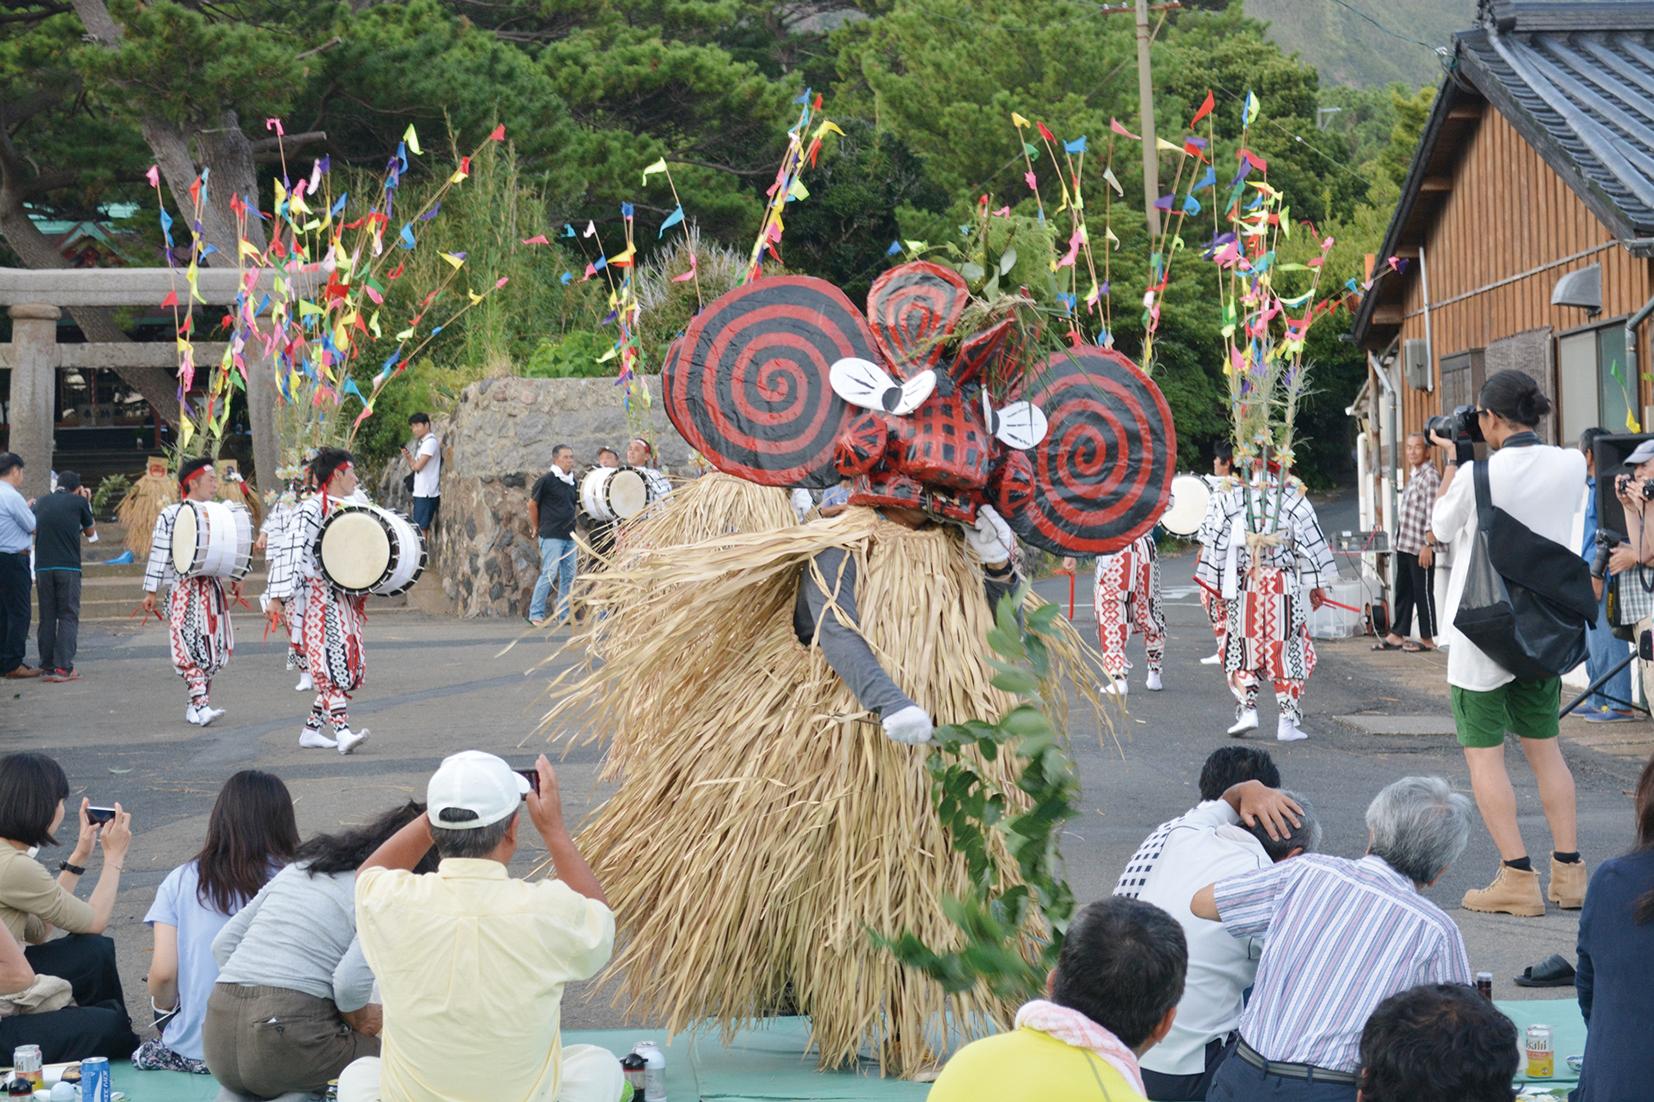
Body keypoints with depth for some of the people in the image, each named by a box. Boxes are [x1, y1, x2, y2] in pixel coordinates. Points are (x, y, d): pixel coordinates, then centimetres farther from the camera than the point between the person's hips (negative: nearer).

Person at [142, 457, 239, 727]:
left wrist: (236, 578, 14)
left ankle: (196, 704, 14)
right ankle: (201, 705, -17)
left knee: (214, 648, 5)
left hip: (212, 588, 6)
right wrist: (151, 591, -7)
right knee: (190, 647, -12)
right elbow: (159, 553, -5)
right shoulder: (170, 515, -4)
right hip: (184, 590, -6)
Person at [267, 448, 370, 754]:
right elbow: (292, 552, -17)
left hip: (345, 598, 9)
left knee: (351, 664, 7)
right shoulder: (310, 509, -10)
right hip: (319, 598, -9)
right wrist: (278, 596, -23)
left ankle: (311, 729, 15)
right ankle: (343, 732, -20)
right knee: (332, 663, -14)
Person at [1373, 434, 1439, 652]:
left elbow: (1432, 513, -17)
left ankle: (1427, 639, 7)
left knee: (1422, 591, -1)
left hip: (1420, 546, -9)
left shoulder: (1431, 476, -12)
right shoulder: (1413, 475, 15)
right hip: (1404, 544, 9)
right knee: (1403, 591, 13)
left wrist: (1428, 544, -20)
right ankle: (1397, 635, 20)